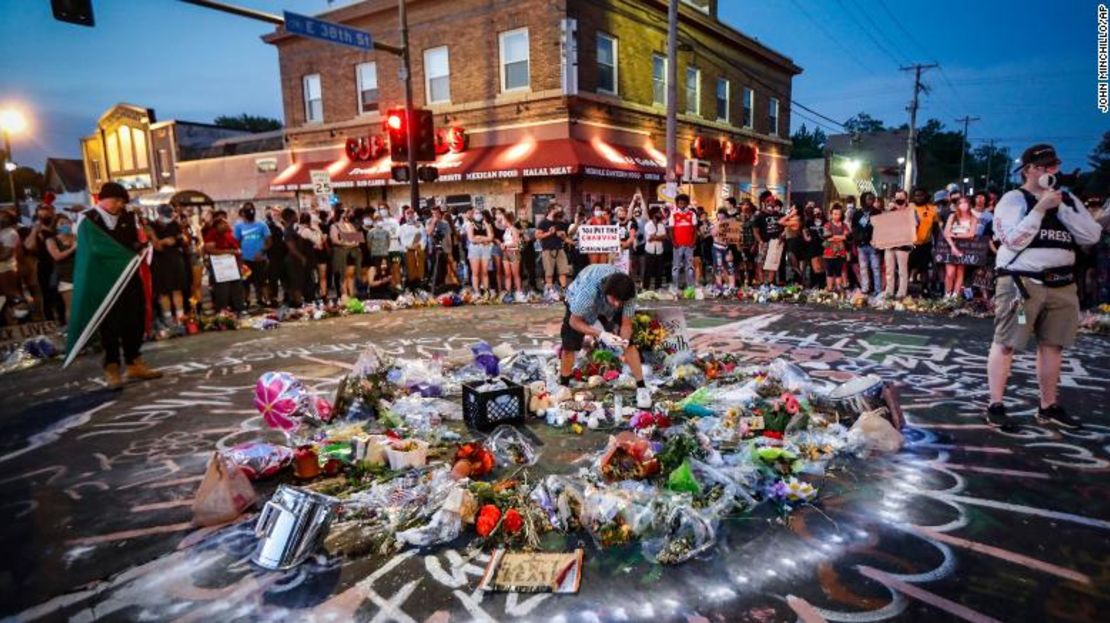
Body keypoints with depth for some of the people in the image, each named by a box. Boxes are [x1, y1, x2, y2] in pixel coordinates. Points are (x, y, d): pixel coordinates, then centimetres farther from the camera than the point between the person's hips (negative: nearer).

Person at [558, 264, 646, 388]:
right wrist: (601, 334, -43)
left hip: (609, 309, 2)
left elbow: (626, 324, -23)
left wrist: (623, 342, -44)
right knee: (569, 346, -9)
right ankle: (563, 385, 13)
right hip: (577, 301, -2)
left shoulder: (627, 292, -35)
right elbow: (574, 322, -31)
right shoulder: (588, 290, -45)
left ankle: (641, 385, 4)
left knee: (629, 343, -8)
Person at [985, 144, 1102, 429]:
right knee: (1005, 343, -5)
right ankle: (995, 405, 1)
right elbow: (1014, 241, -16)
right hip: (1022, 283, -6)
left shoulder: (1067, 199, 15)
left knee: (1052, 345, 11)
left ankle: (1048, 406, 22)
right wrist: (1041, 207, -15)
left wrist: (1061, 207, -5)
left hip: (1062, 284, 6)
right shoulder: (1014, 199, -3)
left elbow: (1092, 236, 3)